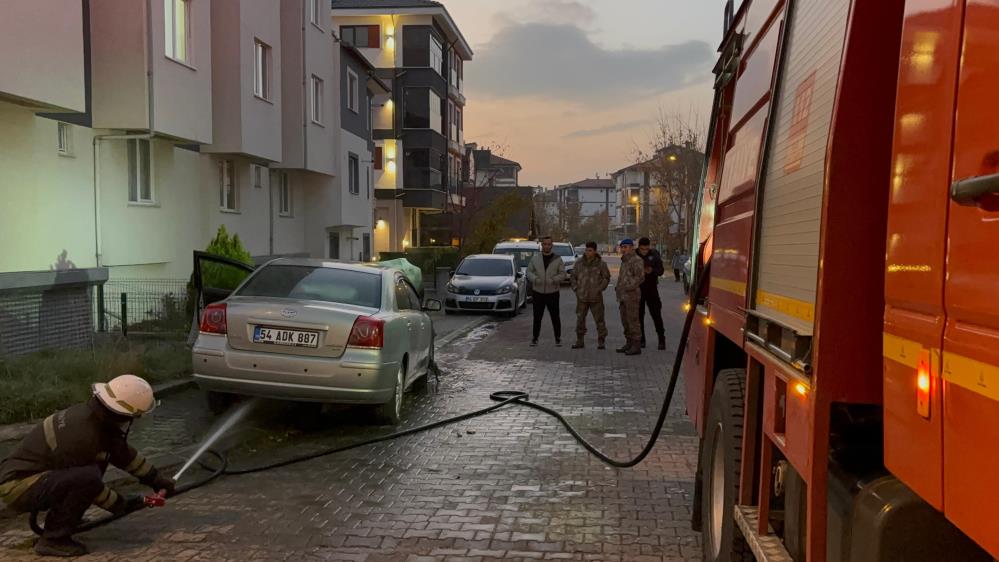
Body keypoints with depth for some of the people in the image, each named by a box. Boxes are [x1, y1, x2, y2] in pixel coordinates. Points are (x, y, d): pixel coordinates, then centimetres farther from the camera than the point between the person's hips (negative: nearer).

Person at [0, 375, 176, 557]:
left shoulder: (90, 413, -1)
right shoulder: (82, 436, -28)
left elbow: (123, 453, 14)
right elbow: (88, 482, -15)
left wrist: (155, 478, 17)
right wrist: (122, 504, -1)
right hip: (17, 488, -9)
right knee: (88, 476, -28)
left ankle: (60, 517, 16)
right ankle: (53, 539, -12)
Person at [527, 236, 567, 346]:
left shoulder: (557, 259, 4)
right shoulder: (535, 258, 8)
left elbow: (562, 274, 0)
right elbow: (529, 271, 7)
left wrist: (553, 280, -18)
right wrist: (535, 279, -14)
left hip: (552, 292, -1)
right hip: (538, 292, 1)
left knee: (555, 317, 2)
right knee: (537, 317, 4)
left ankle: (558, 338, 13)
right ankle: (535, 338, 14)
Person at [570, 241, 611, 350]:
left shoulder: (601, 264, -5)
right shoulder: (579, 262, 0)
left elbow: (607, 278, 5)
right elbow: (572, 277, 10)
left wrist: (600, 289, -4)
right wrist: (576, 289, 1)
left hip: (596, 297, -2)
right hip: (582, 297, 2)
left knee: (599, 319, 0)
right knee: (580, 319, 6)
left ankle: (601, 342, 10)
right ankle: (579, 341, 16)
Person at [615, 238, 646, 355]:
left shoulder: (636, 260, -9)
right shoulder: (624, 261, 20)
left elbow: (640, 277, -18)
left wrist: (628, 287, -23)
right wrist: (618, 287, 14)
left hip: (631, 295, -9)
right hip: (623, 296, 9)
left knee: (633, 321, -8)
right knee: (625, 321, 12)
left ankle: (636, 346, -6)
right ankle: (629, 344, 20)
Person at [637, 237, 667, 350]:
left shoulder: (654, 255, -1)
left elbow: (661, 271, -1)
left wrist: (652, 270, -21)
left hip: (651, 289, -1)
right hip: (637, 289, 1)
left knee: (656, 314, -3)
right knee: (639, 315, 5)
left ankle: (662, 340, 3)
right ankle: (641, 340, 15)